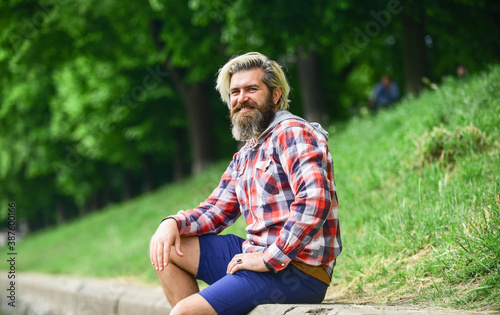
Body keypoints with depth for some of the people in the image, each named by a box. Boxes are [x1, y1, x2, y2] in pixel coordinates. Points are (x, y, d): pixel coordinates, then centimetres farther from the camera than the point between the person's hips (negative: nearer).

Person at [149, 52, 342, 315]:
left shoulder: (292, 133, -10)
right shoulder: (244, 157, 20)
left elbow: (315, 201, -24)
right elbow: (215, 211, 22)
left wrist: (269, 259, -23)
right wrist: (172, 223, 1)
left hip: (297, 271, -9)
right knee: (166, 249, 9)